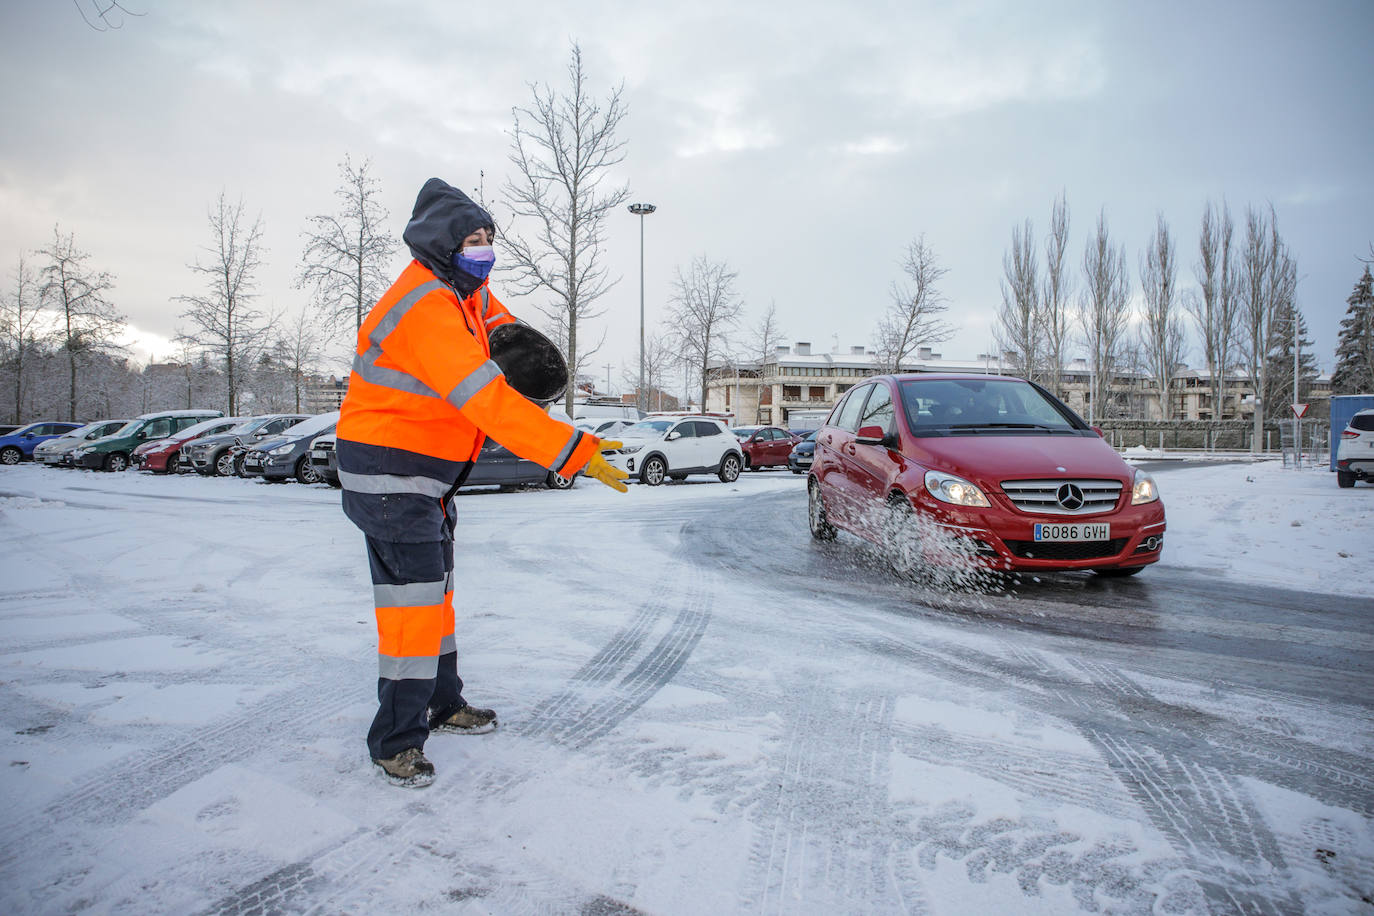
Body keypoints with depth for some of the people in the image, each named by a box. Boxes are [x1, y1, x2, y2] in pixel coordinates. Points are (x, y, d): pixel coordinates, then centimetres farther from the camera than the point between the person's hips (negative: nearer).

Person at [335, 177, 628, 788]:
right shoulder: (425, 309, -27)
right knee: (414, 594, -10)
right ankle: (396, 740, 2)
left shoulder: (461, 288, 5)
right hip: (387, 468, -10)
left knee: (434, 588, 17)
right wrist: (571, 451, -39)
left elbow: (484, 307, 30)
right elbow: (487, 398, -36)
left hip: (429, 466, 10)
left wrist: (506, 332, 5)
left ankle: (443, 705, 32)